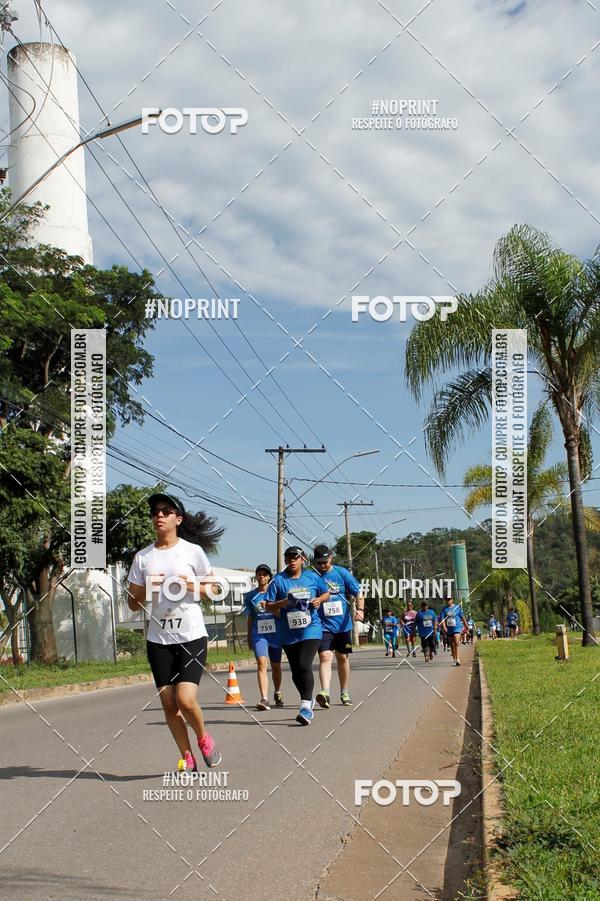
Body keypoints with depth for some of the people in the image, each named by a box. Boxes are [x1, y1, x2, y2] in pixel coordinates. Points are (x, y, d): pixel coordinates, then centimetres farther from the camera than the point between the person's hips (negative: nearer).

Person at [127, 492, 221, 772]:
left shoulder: (192, 550, -1)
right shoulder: (142, 557, 5)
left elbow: (213, 589, 6)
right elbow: (133, 603, 9)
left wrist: (191, 586, -14)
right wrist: (147, 590, -12)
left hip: (192, 636, -3)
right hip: (159, 639, 3)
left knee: (186, 700, -15)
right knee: (168, 703, 4)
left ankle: (203, 739, 15)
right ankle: (187, 757, 20)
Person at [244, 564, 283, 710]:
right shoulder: (250, 596, 8)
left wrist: (268, 606, -13)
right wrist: (249, 638, 17)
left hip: (275, 633, 0)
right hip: (258, 634, 0)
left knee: (276, 665, 14)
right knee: (261, 663, -19)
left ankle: (277, 693, 38)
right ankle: (264, 699, -28)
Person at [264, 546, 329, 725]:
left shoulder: (312, 577, 3)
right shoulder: (279, 580, -1)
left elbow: (326, 593, 17)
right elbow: (268, 606, -1)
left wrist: (319, 600, -4)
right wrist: (284, 602, -18)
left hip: (311, 629, -2)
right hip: (289, 633, 2)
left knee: (304, 665, -19)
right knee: (296, 671, 10)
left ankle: (306, 707, -18)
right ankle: (308, 700, 33)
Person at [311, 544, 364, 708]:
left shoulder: (342, 573, -1)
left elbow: (358, 593, 0)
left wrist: (360, 609, -16)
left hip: (343, 624, 2)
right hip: (323, 625, -2)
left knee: (343, 658, 12)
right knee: (325, 656, -18)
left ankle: (344, 693, 26)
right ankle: (325, 693, -31)